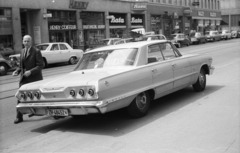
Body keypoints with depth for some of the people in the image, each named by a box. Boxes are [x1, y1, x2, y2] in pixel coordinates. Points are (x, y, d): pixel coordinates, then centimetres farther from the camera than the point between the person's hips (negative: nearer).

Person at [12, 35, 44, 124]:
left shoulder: (36, 52, -8)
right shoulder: (22, 51, 10)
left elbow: (40, 65, -13)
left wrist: (30, 72, -24)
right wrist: (17, 71, -1)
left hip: (34, 78, -5)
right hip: (24, 79, 5)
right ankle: (19, 117, 0)